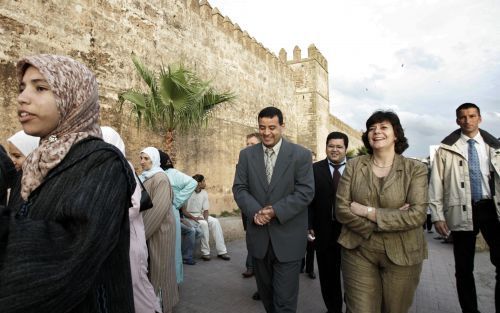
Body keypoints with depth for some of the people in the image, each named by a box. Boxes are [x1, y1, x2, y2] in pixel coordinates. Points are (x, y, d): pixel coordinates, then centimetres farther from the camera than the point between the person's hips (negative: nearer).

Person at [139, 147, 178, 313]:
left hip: (159, 229, -7)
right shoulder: (144, 177, 10)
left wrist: (142, 232, -21)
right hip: (147, 228, 7)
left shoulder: (160, 179, -15)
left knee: (159, 266, 3)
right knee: (148, 266, 14)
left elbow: (159, 208, -23)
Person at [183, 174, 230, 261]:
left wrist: (205, 219, -17)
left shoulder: (204, 193, 4)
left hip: (200, 215, 6)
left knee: (215, 221, -19)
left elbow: (205, 210, 4)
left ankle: (221, 251, -18)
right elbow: (183, 210, -13)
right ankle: (205, 252, -22)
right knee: (203, 224, -32)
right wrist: (194, 218, -25)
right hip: (189, 217, -5)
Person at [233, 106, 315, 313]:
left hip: (288, 239, -3)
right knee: (265, 292, 20)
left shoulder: (301, 155, -5)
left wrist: (275, 211, -20)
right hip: (259, 236, 4)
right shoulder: (246, 155, 5)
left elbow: (306, 191, -11)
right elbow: (239, 188, 0)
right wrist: (255, 211, -17)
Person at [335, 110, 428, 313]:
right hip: (358, 252, 0)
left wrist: (368, 212, -16)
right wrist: (392, 218, -14)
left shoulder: (415, 169, -4)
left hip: (402, 254, 0)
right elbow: (341, 209, -7)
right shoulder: (353, 166, -1)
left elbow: (417, 215, -14)